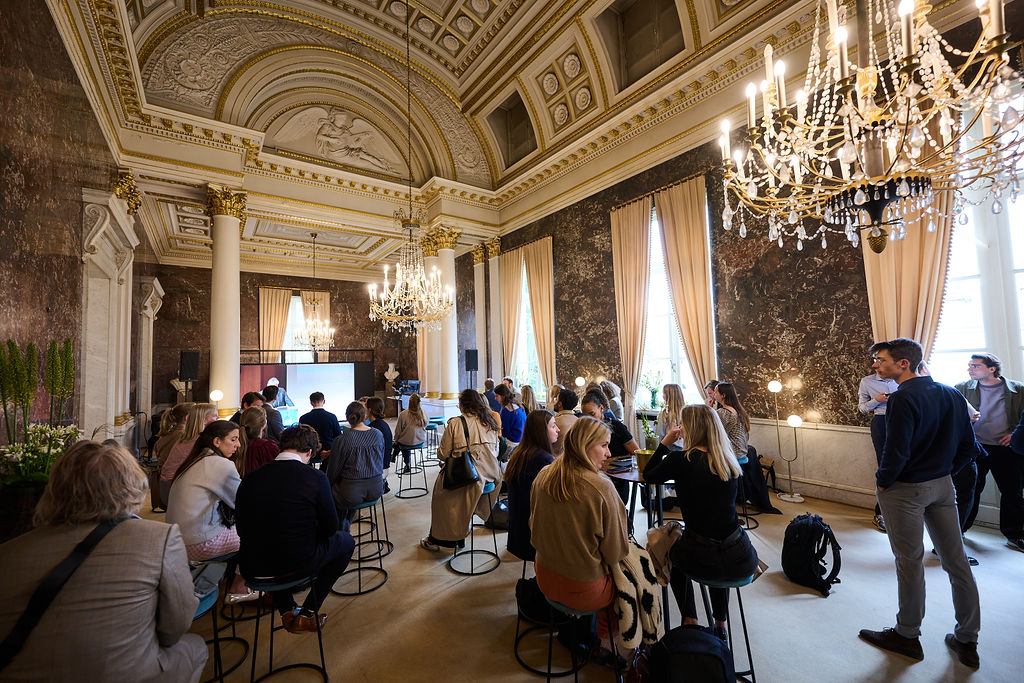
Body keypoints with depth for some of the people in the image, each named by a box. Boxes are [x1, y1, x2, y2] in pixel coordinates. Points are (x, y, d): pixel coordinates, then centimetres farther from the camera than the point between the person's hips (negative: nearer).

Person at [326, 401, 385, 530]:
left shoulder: (342, 440, -14)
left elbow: (333, 471, -3)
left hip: (352, 493, -4)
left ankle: (341, 530, 35)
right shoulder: (378, 434, -3)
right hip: (376, 490, 4)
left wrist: (329, 486, 16)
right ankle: (346, 527, 45)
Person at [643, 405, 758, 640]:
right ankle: (720, 624, 42)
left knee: (675, 552, 31)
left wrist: (666, 442, 9)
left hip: (701, 560, -4)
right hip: (741, 561, 4)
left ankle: (690, 621, 31)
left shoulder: (680, 460, -14)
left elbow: (648, 476, 5)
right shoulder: (729, 459, 1)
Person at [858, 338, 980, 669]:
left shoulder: (903, 398, -21)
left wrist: (883, 481, -8)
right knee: (956, 560, 14)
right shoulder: (951, 394, 4)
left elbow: (896, 451, -23)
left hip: (905, 489, -8)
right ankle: (967, 641, 28)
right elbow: (968, 446, 9)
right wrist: (944, 471, 14)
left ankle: (907, 635, 21)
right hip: (943, 486, 8)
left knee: (910, 561, 5)